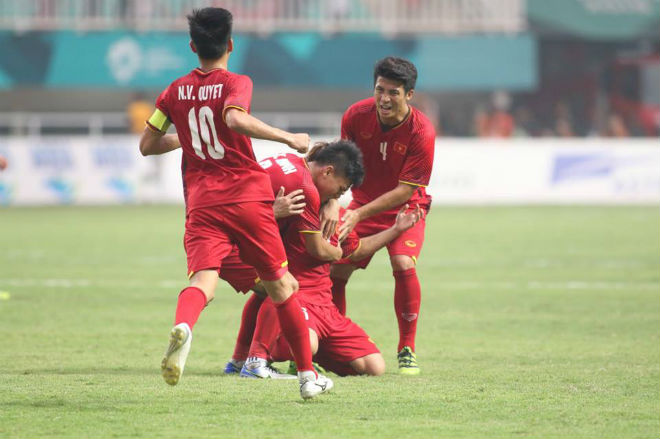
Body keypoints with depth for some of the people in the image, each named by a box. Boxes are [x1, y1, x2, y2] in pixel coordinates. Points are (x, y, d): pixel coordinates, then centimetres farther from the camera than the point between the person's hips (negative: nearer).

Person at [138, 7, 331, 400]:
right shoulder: (236, 84, -2)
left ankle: (182, 327, -51)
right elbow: (235, 119, -24)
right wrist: (288, 138, -19)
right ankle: (308, 374, 18)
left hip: (200, 202, 2)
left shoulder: (176, 91, 11)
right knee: (279, 284, 12)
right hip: (247, 196, -2)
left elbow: (147, 145, 16)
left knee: (203, 279, -15)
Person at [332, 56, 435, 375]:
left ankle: (407, 349, -11)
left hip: (405, 207, -3)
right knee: (335, 268, -7)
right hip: (363, 203, 3)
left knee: (404, 265, -26)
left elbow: (405, 190, -22)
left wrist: (360, 214, -28)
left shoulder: (421, 132, -24)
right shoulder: (356, 116, -15)